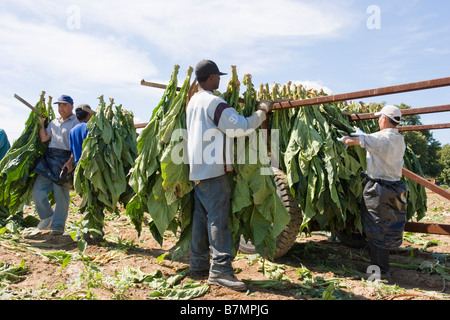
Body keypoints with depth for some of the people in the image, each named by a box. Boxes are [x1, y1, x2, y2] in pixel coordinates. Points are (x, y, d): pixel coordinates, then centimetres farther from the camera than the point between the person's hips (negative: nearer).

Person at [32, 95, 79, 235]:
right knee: (37, 190, 4)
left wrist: (70, 161, -20)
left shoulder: (76, 122, -1)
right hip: (49, 158, 7)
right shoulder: (54, 122, 21)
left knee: (61, 193, -3)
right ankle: (47, 216, 25)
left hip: (65, 160, -6)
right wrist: (41, 123, 13)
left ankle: (58, 226, 10)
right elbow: (44, 138, 18)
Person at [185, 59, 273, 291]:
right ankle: (220, 268, -6)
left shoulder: (193, 102, 16)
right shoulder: (214, 103, -13)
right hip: (212, 168, -9)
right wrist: (262, 111, -6)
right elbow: (240, 127, -20)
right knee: (219, 217, -8)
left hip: (197, 169, 9)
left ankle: (198, 265, 18)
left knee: (201, 216, 11)